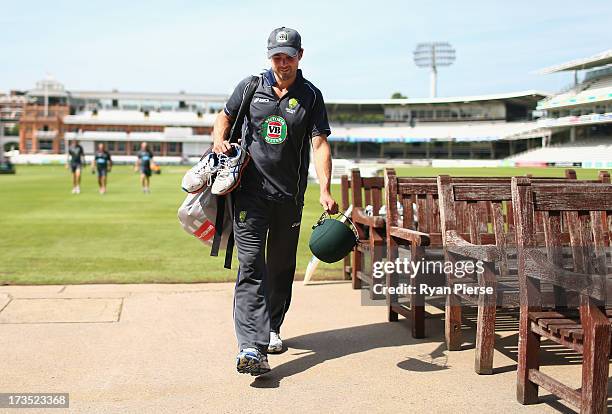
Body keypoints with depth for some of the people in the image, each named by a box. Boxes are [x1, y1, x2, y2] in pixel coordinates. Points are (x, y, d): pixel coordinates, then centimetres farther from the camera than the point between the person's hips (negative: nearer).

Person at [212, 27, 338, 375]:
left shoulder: (311, 96, 2)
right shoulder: (251, 87, 5)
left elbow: (320, 143, -8)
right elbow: (226, 115, 21)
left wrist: (325, 190, -21)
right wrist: (220, 138, -2)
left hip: (290, 198, 2)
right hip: (251, 192, -1)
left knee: (282, 267, 13)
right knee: (252, 265, -13)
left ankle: (272, 328, 34)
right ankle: (252, 348, -20)